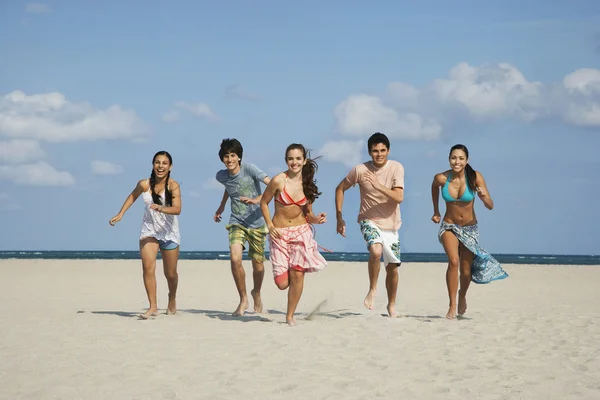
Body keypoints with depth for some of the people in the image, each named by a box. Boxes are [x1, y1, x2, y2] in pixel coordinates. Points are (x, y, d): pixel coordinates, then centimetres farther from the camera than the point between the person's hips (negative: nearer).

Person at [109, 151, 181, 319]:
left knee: (170, 273, 10)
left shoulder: (173, 185, -19)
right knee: (148, 267, -19)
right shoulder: (144, 184, -11)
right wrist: (120, 214, 8)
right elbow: (132, 196, 11)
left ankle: (172, 299, 39)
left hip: (169, 231, -1)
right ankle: (153, 306, -15)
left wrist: (161, 209, -49)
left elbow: (177, 209, -32)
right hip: (149, 229, 1)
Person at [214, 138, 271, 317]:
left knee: (258, 263, 8)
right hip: (237, 223, 2)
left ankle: (256, 293, 39)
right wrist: (222, 206, 33)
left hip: (256, 223, -2)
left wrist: (256, 200, -32)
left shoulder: (249, 169, -14)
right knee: (235, 258, -22)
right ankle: (243, 299, -6)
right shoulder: (221, 176, 0)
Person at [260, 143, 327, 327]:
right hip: (279, 234, -2)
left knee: (297, 274, -10)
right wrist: (270, 225, -10)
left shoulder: (307, 184, 1)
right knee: (282, 283, -6)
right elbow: (264, 202, 1)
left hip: (301, 232, 2)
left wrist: (316, 219, -12)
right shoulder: (279, 181, -11)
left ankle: (290, 316, 6)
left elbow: (308, 213, 9)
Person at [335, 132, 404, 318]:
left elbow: (399, 197, -21)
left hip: (391, 224, 2)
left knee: (392, 267, 7)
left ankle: (391, 305, 30)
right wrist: (339, 217, 0)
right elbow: (340, 189, 3)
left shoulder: (396, 168, -11)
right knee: (376, 250, -32)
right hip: (369, 221, -2)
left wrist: (379, 186, -34)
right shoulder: (360, 170, -11)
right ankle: (372, 289, -10)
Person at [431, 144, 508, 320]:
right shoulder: (441, 178, -14)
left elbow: (490, 206, -18)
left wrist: (484, 197, -40)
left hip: (470, 228, 1)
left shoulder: (475, 177, -17)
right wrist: (436, 211, 13)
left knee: (466, 271, 7)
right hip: (449, 226, -1)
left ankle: (462, 295, 41)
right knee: (453, 261, -26)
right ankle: (452, 305, -19)